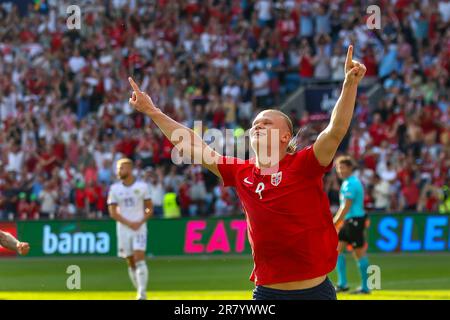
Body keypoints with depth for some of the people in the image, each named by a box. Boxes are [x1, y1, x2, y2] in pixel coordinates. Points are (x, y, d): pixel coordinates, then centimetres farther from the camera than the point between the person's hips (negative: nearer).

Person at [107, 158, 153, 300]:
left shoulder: (142, 186, -1)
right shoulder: (114, 189, 2)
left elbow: (150, 209, 5)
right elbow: (113, 212, -1)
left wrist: (140, 222, -12)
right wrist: (129, 223, -13)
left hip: (139, 228, -2)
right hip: (123, 229, 2)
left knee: (139, 259, -15)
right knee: (131, 262, 5)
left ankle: (142, 294, -17)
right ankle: (140, 292, 16)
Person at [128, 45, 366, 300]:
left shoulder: (302, 166, -5)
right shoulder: (242, 173, 7)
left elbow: (336, 131, -18)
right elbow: (193, 147, 14)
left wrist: (350, 84, -30)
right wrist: (153, 112, 16)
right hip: (267, 291, 4)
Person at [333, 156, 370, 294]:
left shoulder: (351, 184, -15)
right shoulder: (347, 182, 15)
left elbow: (346, 207, -19)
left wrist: (335, 223, -17)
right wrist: (334, 221, 22)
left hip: (355, 220, -10)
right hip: (348, 221, 10)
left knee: (359, 253, -4)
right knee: (337, 248, 7)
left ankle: (365, 287, 1)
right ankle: (342, 284, 8)